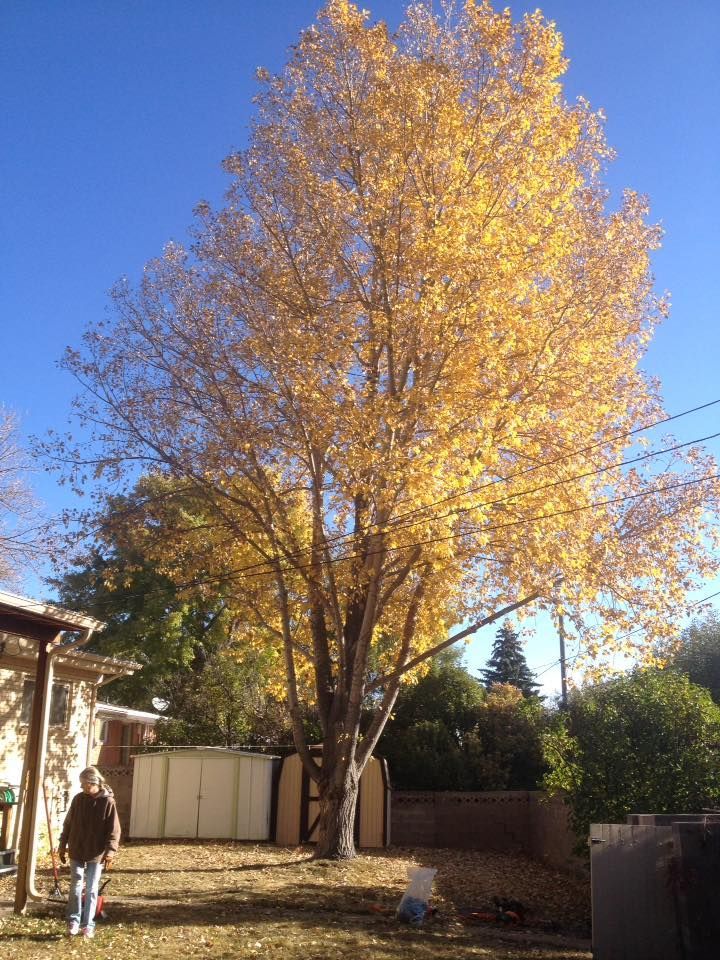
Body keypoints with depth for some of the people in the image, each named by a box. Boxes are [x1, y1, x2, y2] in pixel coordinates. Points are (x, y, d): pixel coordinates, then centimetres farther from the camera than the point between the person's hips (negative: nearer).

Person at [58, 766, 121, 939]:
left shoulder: (108, 802, -11)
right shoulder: (78, 799, 0)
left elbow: (114, 830, -11)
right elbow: (68, 824, 10)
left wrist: (110, 850, -20)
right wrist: (63, 845, 10)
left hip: (96, 854, -3)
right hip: (76, 852, 3)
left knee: (91, 889, 3)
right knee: (75, 886, 7)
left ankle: (88, 924, 11)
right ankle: (73, 921, 18)